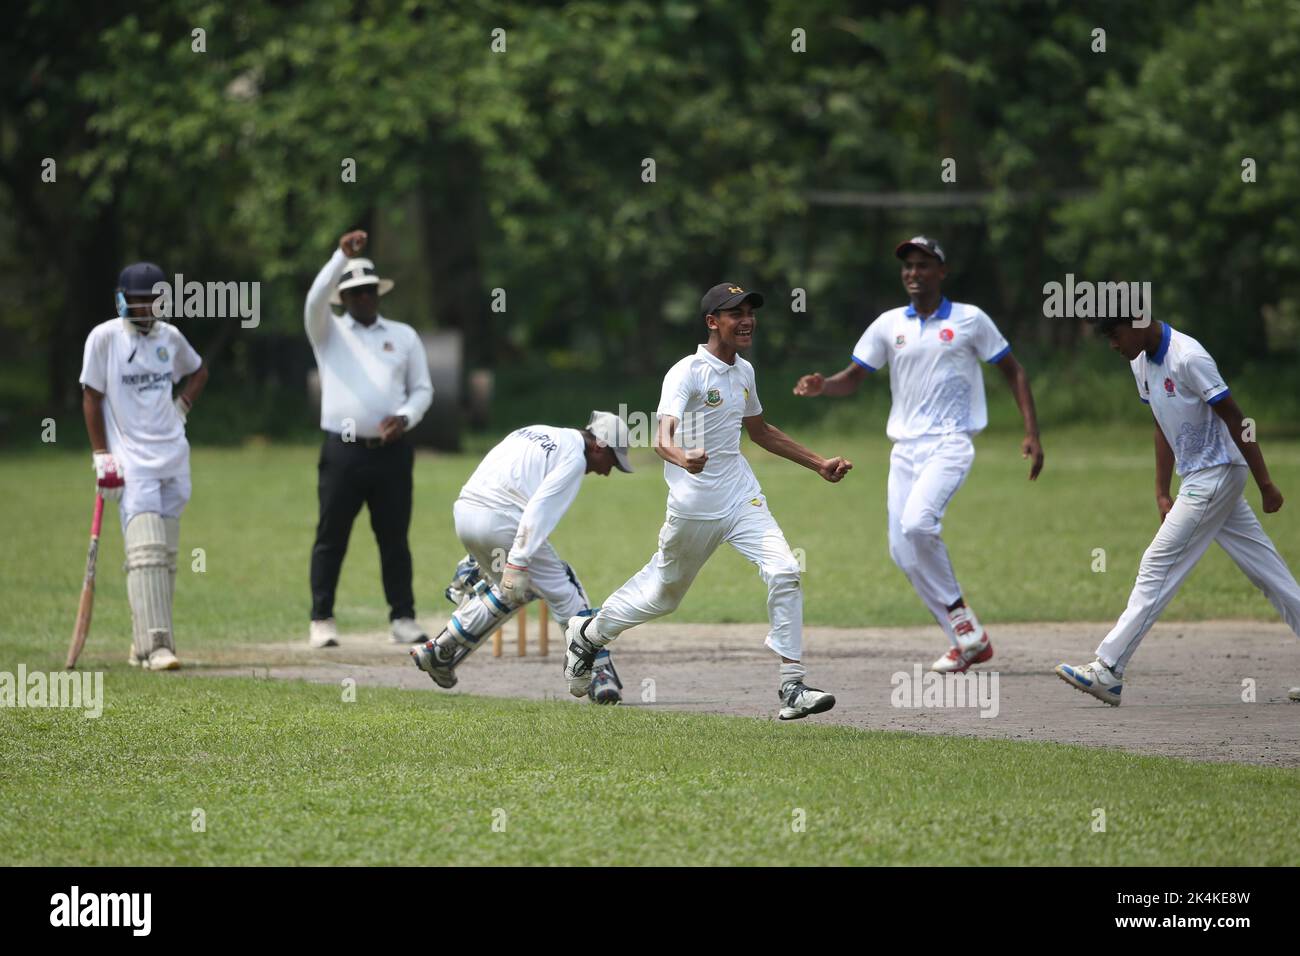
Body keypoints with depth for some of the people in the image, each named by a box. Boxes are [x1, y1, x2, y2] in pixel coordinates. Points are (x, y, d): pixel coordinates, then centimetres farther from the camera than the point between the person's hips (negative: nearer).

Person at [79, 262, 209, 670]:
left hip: (173, 458, 5)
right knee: (146, 551, -17)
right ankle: (154, 646, -23)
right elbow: (91, 398, -1)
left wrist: (181, 407, 12)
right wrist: (101, 456, -7)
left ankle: (145, 643, 15)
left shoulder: (170, 337, 9)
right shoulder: (104, 337, -4)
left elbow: (198, 371, 29)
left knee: (166, 555, 6)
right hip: (131, 462, -5)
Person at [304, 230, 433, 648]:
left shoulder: (403, 336, 15)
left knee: (394, 538, 3)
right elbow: (315, 300, -12)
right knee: (331, 538, -1)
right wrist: (342, 255, -21)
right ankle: (322, 621, 3)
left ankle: (403, 619, 7)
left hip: (392, 452, 2)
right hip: (343, 452, -2)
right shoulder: (329, 333, 9)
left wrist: (405, 417, -7)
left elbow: (422, 389, 13)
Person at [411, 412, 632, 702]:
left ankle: (439, 651, 27)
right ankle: (599, 676, -1)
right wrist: (518, 562, -24)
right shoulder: (574, 457, -3)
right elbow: (539, 509, -17)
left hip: (464, 512, 8)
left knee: (513, 591, 27)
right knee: (564, 593, 3)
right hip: (501, 522, -8)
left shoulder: (537, 434, 24)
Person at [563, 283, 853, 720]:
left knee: (784, 573, -14)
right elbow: (662, 438, -30)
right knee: (664, 592, 11)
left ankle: (792, 687, -11)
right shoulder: (687, 373, -16)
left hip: (741, 498, 6)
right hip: (693, 505, -6)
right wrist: (681, 458, -54)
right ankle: (588, 632, 38)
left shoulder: (743, 372, 8)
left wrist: (819, 464, 23)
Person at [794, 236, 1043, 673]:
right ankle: (967, 641, 8)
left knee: (917, 523, -27)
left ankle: (959, 614, -9)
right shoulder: (888, 325, 9)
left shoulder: (970, 321, 1)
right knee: (902, 551, -1)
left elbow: (1013, 371, 7)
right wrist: (821, 385, -15)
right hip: (905, 448, 5)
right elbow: (853, 378, 8)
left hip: (950, 443, -5)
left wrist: (1032, 434, -2)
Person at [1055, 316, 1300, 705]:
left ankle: (1108, 671, -10)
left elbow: (1235, 420, -18)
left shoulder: (1188, 358, -21)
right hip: (1197, 479, 9)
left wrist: (1265, 485, -16)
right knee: (1267, 572, 9)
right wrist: (1162, 494, 15)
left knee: (1158, 567, -10)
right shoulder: (1142, 363, 7)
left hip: (1217, 474, -9)